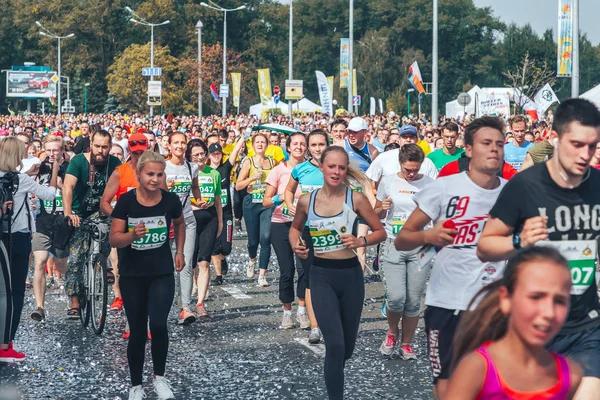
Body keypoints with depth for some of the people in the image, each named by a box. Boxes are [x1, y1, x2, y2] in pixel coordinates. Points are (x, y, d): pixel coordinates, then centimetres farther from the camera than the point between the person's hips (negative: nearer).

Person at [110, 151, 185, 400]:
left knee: (158, 325, -15)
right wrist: (132, 234, -32)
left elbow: (180, 223, 16)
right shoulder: (126, 201, -13)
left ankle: (159, 377, 8)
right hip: (132, 275, 0)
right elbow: (114, 239, -14)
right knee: (137, 331, 6)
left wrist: (180, 251, 11)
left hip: (162, 273, 0)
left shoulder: (171, 200, -7)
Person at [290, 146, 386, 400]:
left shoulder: (356, 199, -6)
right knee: (335, 344, -16)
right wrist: (296, 245, -2)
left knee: (347, 346, 15)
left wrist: (359, 241, -17)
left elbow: (381, 232, 1)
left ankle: (334, 375, 48)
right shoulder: (306, 201, -1)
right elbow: (296, 227, 18)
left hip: (350, 274, 1)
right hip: (321, 276, -1)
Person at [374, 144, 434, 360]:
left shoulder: (430, 184, 2)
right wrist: (382, 208, -11)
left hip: (420, 247, 0)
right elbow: (376, 215, 12)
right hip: (394, 245, 0)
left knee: (413, 301, 3)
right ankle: (392, 332, 18)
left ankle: (406, 344, 20)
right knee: (396, 298, -12)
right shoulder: (388, 182, 3)